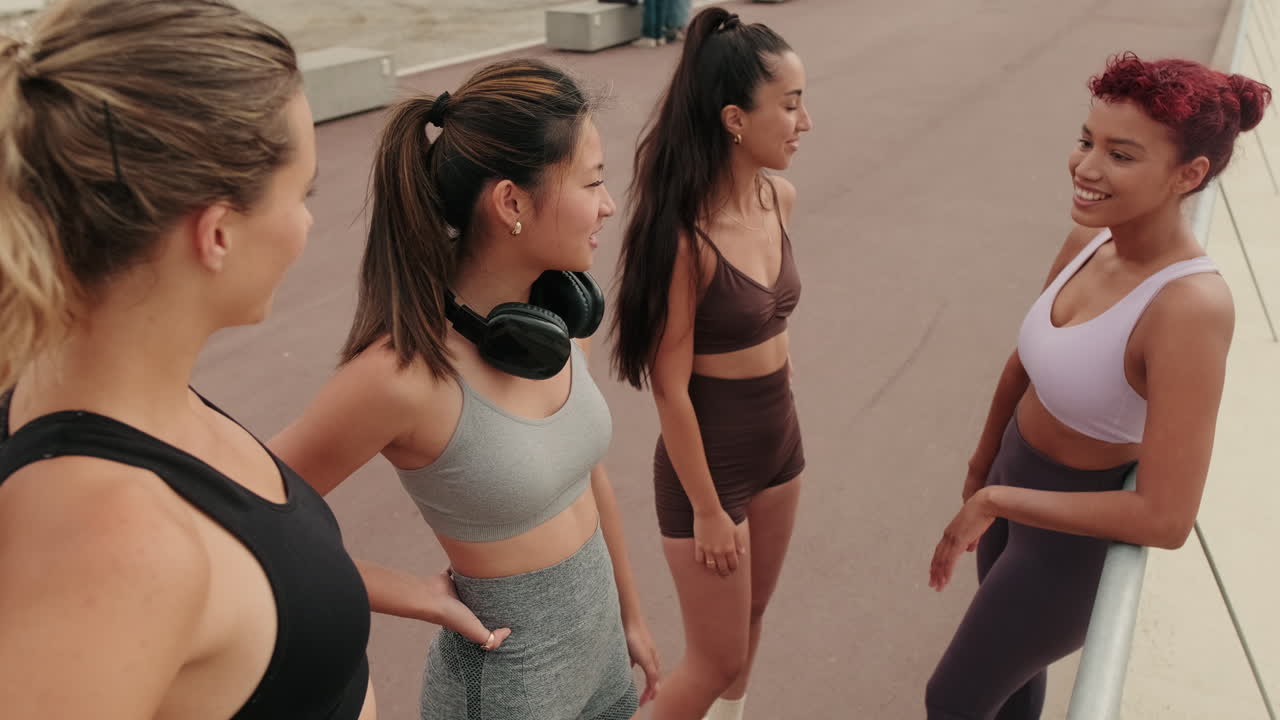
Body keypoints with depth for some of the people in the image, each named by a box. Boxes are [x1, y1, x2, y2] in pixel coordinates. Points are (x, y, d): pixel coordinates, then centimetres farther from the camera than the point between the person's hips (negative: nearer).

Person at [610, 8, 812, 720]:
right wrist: (707, 508, -15)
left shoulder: (780, 197, -5)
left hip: (780, 438, 7)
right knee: (717, 660, 10)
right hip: (709, 456, -7)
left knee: (752, 618, 26)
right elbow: (670, 387, -21)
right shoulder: (683, 236, -27)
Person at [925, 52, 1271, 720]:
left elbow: (1166, 518, -33)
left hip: (1076, 534, -6)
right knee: (1011, 663, 30)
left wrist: (994, 499, -25)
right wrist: (984, 461, 19)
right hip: (1017, 474, 6)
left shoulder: (1192, 308, -34)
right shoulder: (1089, 239, -12)